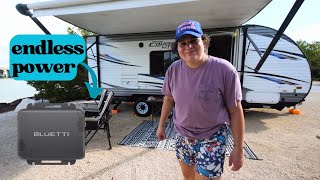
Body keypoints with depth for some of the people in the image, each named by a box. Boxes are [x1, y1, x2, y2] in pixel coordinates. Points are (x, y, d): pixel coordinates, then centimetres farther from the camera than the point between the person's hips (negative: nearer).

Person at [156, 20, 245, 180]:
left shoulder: (224, 69, -20)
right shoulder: (173, 70, -8)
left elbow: (235, 111, -13)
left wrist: (238, 148, -8)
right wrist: (161, 125, 12)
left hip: (212, 140, -4)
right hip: (183, 137, 5)